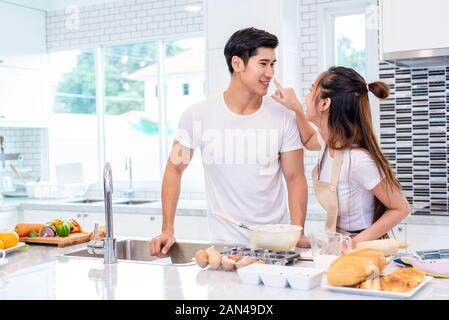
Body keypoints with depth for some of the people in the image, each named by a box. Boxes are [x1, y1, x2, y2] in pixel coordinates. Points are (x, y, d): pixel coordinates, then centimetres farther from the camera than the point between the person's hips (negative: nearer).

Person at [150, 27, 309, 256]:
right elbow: (175, 169, 5)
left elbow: (295, 178, 1)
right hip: (224, 242, -1)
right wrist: (167, 230, -1)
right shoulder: (198, 115, -4)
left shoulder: (283, 118, -1)